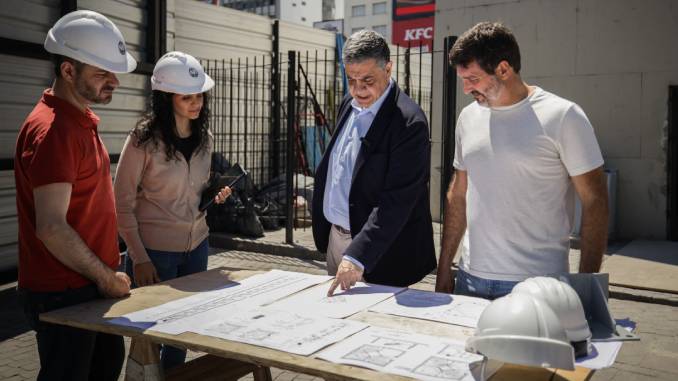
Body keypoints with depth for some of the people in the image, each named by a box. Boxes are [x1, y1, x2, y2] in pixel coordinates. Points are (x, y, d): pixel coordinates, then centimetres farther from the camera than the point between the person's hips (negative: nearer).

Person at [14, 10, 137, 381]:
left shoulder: (82, 119, 8)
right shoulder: (52, 130, -22)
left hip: (93, 283, 9)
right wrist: (106, 277, -15)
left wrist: (107, 272, 14)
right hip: (62, 294, -9)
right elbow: (51, 228, -26)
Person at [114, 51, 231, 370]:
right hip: (155, 252, -5)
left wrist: (214, 196, -5)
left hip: (196, 246, 6)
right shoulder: (143, 140, -14)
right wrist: (139, 259, -15)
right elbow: (123, 204, -12)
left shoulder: (204, 138, 3)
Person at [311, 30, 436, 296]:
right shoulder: (349, 104, 5)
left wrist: (357, 256, -31)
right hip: (335, 235, 8)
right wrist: (321, 227, 15)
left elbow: (396, 201, -26)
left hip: (378, 252, -7)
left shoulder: (409, 122, -21)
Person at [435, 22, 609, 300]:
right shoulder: (468, 117, 6)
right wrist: (444, 268, 10)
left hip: (537, 285, -4)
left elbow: (595, 202, -7)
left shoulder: (562, 116, -9)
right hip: (470, 278, 5)